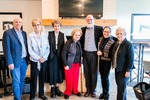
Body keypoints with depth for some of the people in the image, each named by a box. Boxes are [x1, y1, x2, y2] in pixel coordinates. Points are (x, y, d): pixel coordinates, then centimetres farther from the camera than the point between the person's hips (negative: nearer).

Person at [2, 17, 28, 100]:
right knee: (16, 81, 1)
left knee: (22, 80, 16)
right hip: (15, 61, -6)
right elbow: (6, 49, -12)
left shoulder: (24, 33, 10)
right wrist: (10, 62, -16)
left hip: (24, 60, 6)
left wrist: (27, 58, 9)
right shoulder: (8, 33, -8)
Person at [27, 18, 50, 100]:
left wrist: (44, 57, -9)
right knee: (33, 78, 4)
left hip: (44, 60, 3)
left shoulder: (45, 35, 1)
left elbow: (48, 48, 3)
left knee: (42, 77, 12)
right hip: (34, 60, -2)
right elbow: (30, 50, -9)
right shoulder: (30, 36, -6)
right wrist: (38, 58, -13)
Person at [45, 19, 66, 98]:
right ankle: (52, 89, 18)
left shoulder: (62, 35, 5)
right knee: (52, 72, 5)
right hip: (51, 56, -2)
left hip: (59, 56, 2)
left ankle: (57, 88, 25)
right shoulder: (49, 34, -1)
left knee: (58, 72, 10)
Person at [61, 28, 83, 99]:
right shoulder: (68, 43, -15)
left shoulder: (79, 43, 3)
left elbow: (80, 54, 7)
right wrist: (66, 64, -15)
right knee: (69, 78, 5)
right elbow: (63, 54, -15)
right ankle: (67, 92, 24)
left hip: (77, 63, 5)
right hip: (69, 64, -5)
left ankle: (75, 91, 31)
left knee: (76, 78, 12)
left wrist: (80, 63, 4)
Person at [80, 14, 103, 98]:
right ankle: (88, 90, 20)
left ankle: (93, 90, 19)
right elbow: (81, 41, 9)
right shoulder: (83, 29, 7)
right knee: (86, 72, 9)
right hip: (85, 53, 3)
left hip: (94, 53, -3)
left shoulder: (99, 28, -3)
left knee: (94, 73, 6)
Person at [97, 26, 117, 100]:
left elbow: (111, 54, -15)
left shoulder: (112, 41, -15)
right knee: (102, 77, 12)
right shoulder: (100, 39, 3)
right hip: (101, 60, 5)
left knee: (105, 78, 2)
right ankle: (103, 92, 28)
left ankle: (107, 94, 22)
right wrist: (98, 53, 4)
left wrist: (102, 53, -18)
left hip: (107, 62, -5)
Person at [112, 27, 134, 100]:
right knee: (119, 86, 14)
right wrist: (113, 65, 10)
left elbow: (131, 59, -16)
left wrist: (128, 70, -17)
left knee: (121, 88, -1)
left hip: (124, 70, -7)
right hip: (117, 69, 7)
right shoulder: (116, 43, 8)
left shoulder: (128, 44, -14)